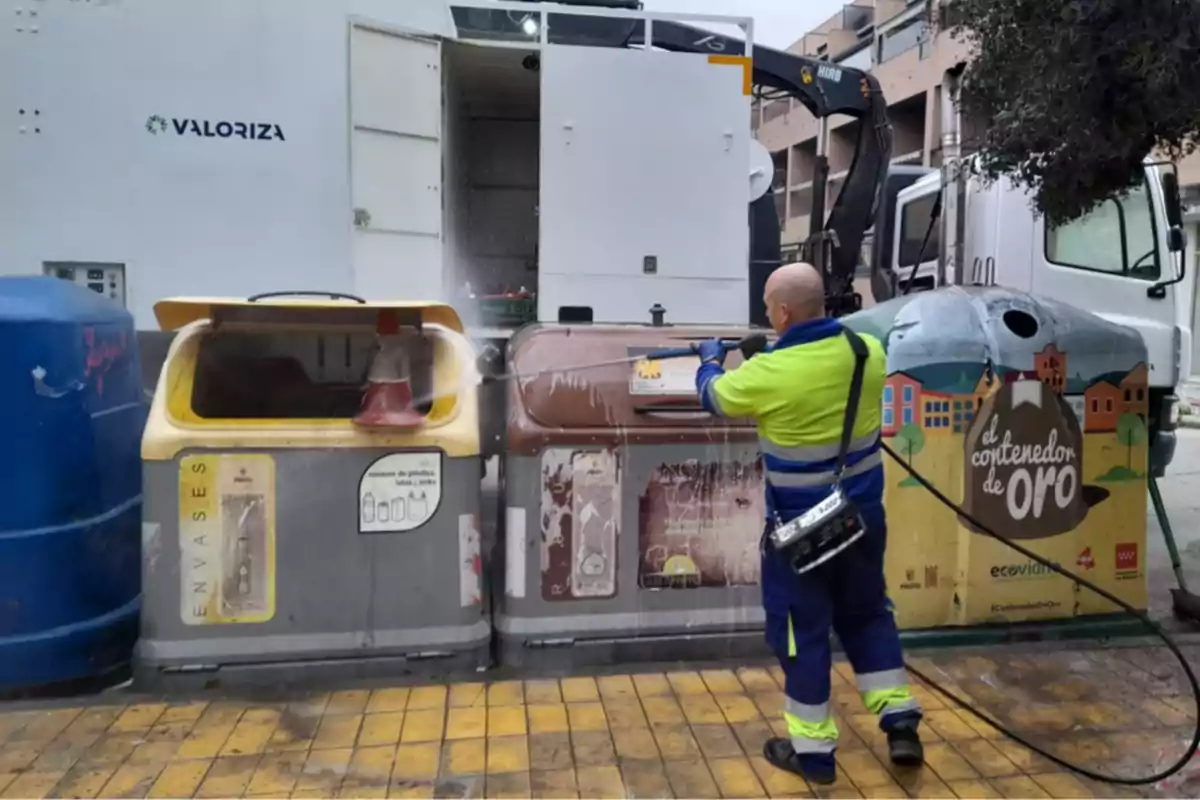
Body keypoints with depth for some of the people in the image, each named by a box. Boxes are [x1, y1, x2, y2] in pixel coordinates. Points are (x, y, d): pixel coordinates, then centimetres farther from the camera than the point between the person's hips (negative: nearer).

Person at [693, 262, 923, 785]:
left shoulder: (768, 374, -22)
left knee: (801, 629, 9)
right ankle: (900, 722, 26)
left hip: (801, 526, -5)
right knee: (868, 613, 24)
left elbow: (712, 396, -2)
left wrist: (711, 359, 19)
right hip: (864, 515, 5)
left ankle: (813, 751, 20)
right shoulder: (868, 350, -8)